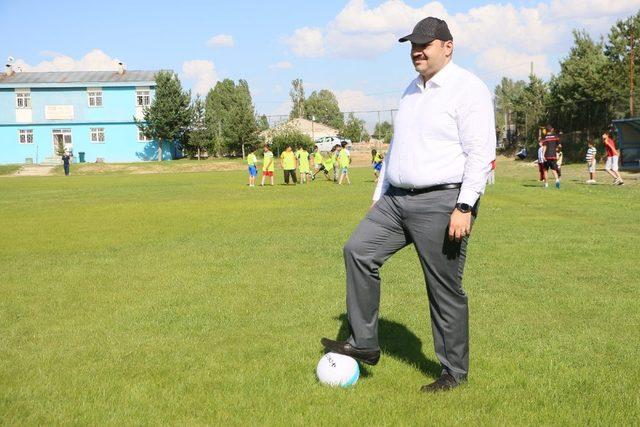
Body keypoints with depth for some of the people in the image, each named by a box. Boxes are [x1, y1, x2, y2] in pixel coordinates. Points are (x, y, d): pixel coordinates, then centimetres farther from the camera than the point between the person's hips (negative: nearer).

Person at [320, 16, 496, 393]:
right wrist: (380, 195, 21)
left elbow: (481, 153, -15)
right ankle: (364, 344, 8)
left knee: (446, 291, 0)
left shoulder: (469, 89, -8)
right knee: (359, 250, -1)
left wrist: (464, 207, -22)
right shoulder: (412, 90, 18)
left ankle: (455, 372, 17)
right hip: (397, 199, 8)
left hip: (441, 203, -8)